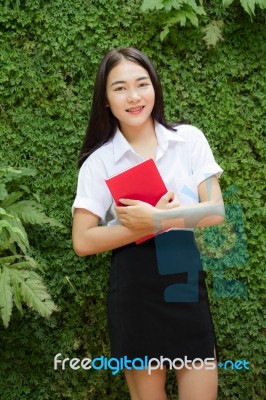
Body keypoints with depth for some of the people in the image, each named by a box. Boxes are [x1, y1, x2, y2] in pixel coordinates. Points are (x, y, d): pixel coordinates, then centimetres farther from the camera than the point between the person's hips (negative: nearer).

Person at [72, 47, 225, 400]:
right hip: (133, 284, -1)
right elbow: (83, 242, -7)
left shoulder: (190, 139, 1)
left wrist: (155, 219, -16)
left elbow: (216, 212, -4)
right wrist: (150, 226, -16)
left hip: (185, 276, 1)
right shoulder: (98, 161, -2)